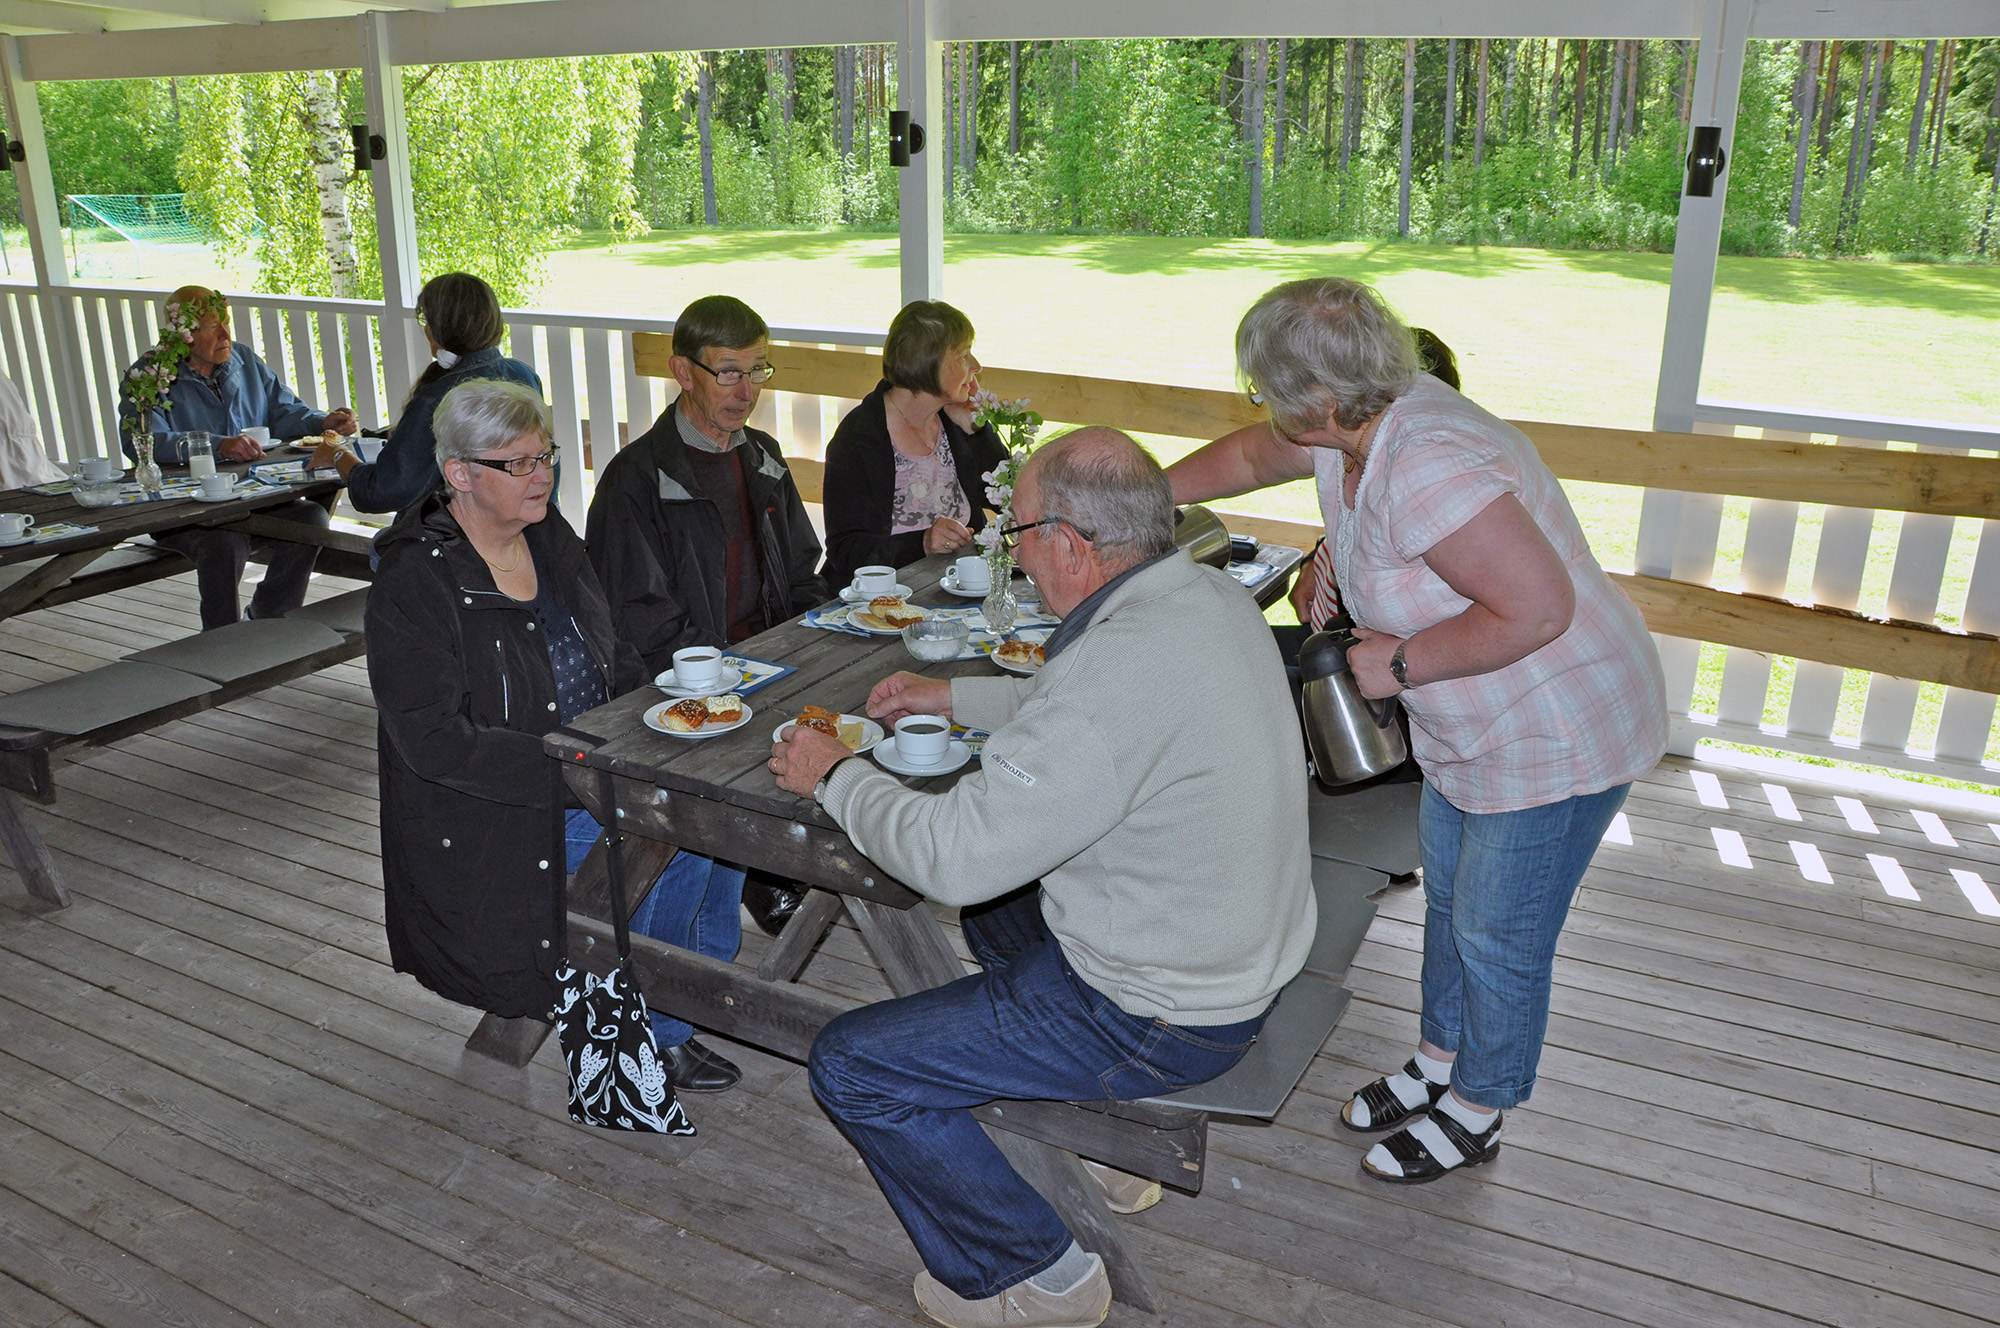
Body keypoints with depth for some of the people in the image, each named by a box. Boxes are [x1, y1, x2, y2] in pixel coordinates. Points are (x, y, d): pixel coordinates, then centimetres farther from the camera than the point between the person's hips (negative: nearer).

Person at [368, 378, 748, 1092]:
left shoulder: (550, 535, 7)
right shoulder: (414, 583, -16)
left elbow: (613, 656, 16)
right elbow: (435, 740, -22)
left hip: (593, 762, 7)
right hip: (492, 809, -7)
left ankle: (669, 1021, 1)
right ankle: (652, 1031, 2)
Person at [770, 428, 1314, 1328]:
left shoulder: (1121, 667, -32)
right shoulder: (1208, 595, -2)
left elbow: (954, 853, -27)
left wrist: (833, 776, -11)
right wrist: (956, 697, 19)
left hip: (1159, 1017, -9)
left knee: (850, 1067, -4)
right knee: (996, 905, 32)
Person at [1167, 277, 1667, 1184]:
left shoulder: (1428, 469, -35)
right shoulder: (1350, 427, -5)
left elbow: (1538, 609, -36)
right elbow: (1246, 457, 15)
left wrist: (1403, 662, -26)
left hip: (1557, 735, -9)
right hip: (1469, 730, 10)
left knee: (1496, 936, 7)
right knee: (1448, 900, 22)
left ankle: (1474, 1114, 30)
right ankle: (1438, 1064, 43)